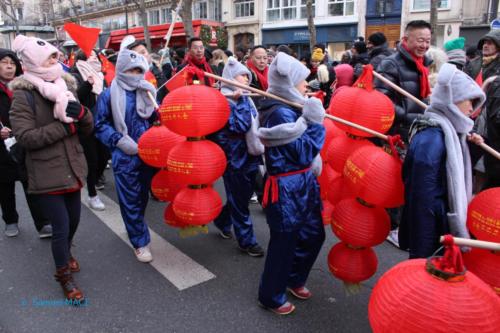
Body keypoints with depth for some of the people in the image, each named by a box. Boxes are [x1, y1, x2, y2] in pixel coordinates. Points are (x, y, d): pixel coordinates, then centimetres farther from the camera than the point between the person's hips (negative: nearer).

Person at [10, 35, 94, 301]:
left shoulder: (64, 88, 7)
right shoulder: (23, 95, -10)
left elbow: (88, 129, 6)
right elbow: (25, 137, -19)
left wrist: (81, 113, -16)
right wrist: (66, 127, -20)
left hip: (72, 169, 6)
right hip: (46, 175, -5)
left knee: (73, 220, 19)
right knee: (61, 227, 1)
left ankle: (65, 252, 50)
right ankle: (64, 275, 25)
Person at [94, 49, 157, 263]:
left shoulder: (147, 91, 5)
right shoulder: (109, 95, -6)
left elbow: (156, 117, 15)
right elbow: (100, 125, -3)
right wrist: (119, 141, -15)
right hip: (124, 157, -4)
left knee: (143, 194, 18)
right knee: (130, 199, 2)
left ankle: (134, 226, 42)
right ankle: (140, 241, 14)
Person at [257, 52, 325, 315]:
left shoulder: (291, 108, 9)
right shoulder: (280, 113, -21)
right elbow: (304, 153, -19)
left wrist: (311, 115, 6)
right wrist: (315, 122, -14)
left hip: (303, 183, 10)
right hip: (287, 188, -10)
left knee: (314, 235, 20)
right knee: (284, 243, 6)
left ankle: (294, 279, 43)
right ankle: (271, 297, 29)